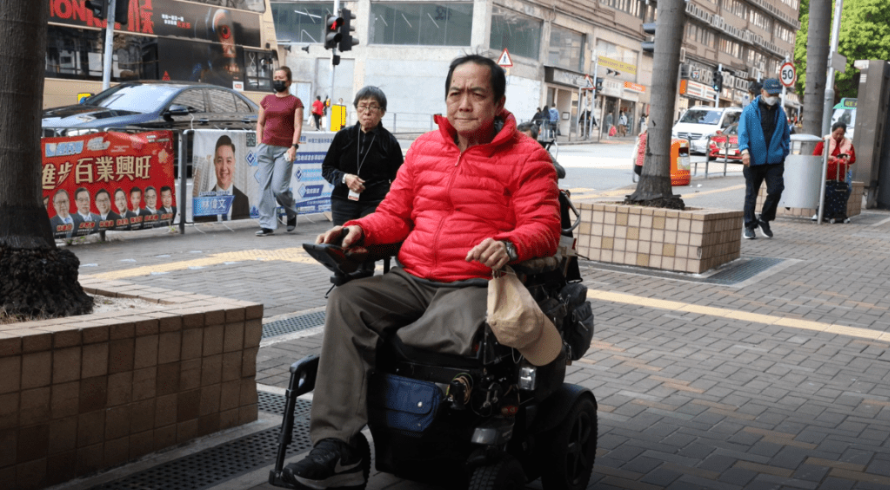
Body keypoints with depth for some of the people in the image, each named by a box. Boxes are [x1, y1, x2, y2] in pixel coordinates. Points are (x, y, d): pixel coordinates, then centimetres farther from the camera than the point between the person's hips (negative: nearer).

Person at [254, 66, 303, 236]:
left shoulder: (295, 102, 3)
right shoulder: (267, 100, 14)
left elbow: (298, 127, -2)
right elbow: (260, 123, 18)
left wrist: (294, 147, -13)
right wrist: (260, 143, 7)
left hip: (284, 149, -4)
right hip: (266, 148, 4)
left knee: (279, 187, -11)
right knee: (265, 187, -1)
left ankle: (292, 213, 18)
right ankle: (267, 225, 4)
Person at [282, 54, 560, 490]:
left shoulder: (526, 157, 3)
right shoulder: (423, 148, 19)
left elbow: (544, 229, -6)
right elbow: (394, 214, 22)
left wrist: (508, 245, -28)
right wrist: (360, 230, -1)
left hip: (472, 284, -4)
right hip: (411, 280, 5)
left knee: (463, 330, -40)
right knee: (346, 300, -23)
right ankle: (334, 447, -29)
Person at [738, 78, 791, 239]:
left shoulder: (780, 112, 12)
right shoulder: (750, 111, 0)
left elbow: (786, 135, 20)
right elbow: (743, 132, -8)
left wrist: (784, 152, 10)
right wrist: (744, 150, -22)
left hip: (774, 161, 2)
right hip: (754, 160, -2)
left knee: (776, 190, -10)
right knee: (751, 194, 5)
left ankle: (764, 220, 11)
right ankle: (749, 225, 17)